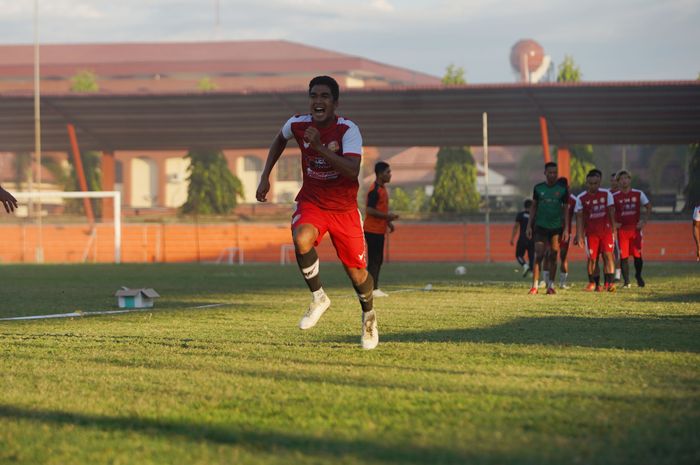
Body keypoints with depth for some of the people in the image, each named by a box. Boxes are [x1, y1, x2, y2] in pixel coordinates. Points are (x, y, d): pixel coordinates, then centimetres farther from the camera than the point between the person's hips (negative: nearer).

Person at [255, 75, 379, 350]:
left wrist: (318, 147, -41)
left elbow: (353, 171, -34)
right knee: (302, 239, -33)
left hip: (344, 208, -1)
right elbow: (280, 140, 18)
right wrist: (265, 177, 13)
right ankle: (318, 298, -11)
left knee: (356, 273, 4)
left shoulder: (348, 130, -19)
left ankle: (368, 317, 37)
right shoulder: (297, 124, -8)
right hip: (311, 202, 1)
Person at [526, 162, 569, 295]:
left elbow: (565, 209, 5)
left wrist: (566, 229, -1)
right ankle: (535, 286, -10)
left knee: (553, 256, 4)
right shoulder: (538, 188, 4)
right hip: (540, 226, 0)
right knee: (538, 255, -9)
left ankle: (551, 286, 13)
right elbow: (533, 207, 10)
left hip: (556, 227, 0)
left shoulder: (562, 189, 2)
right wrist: (529, 225, 4)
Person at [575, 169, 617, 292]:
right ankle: (592, 283, 18)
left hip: (606, 230, 0)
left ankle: (610, 282, -13)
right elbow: (579, 218, -1)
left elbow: (611, 213, 6)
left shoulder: (606, 194, 2)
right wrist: (579, 236, -6)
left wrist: (613, 230, 4)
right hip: (591, 232, 0)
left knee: (608, 255, -10)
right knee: (592, 258, 1)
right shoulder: (581, 198, -2)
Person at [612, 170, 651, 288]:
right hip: (622, 229, 0)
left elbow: (648, 207, 12)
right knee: (623, 256, -3)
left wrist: (644, 221, 2)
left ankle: (638, 275, 24)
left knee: (637, 254, -2)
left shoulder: (638, 194, 4)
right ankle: (626, 281, 4)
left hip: (635, 227, 0)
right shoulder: (615, 197, 3)